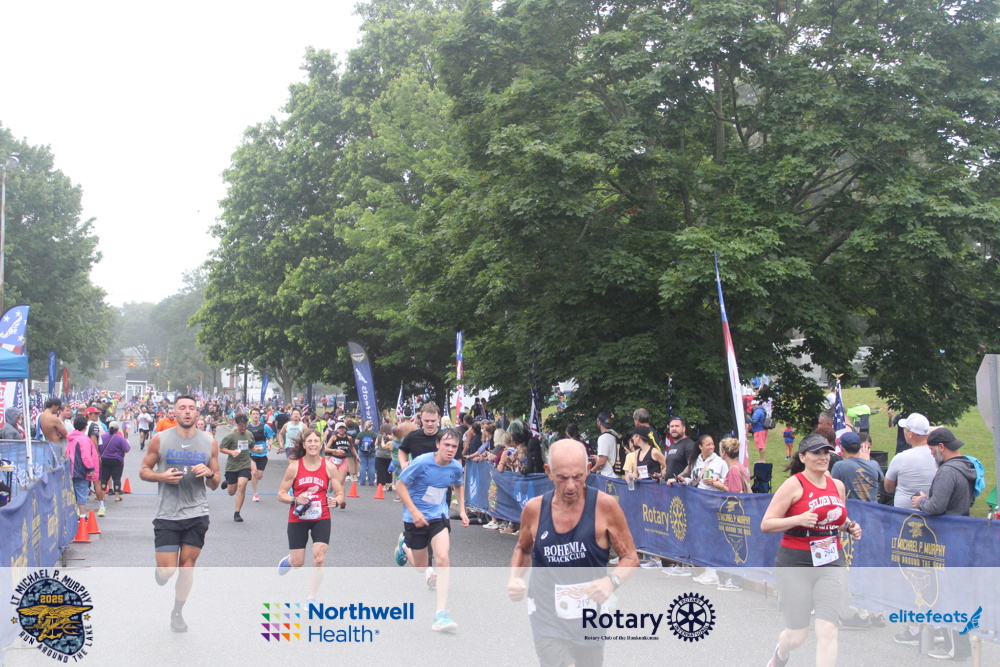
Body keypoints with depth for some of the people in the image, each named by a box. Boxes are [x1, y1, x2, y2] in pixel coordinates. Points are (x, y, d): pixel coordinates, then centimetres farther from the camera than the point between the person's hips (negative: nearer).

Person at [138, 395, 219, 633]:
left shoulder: (209, 442, 5)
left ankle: (177, 613, 23)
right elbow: (143, 471, 6)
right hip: (167, 514, -1)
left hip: (197, 515, 2)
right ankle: (158, 574, 32)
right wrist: (162, 476, -13)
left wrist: (209, 473, -12)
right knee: (166, 572, -5)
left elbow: (215, 485, 10)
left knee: (187, 564, 5)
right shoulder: (160, 439, 0)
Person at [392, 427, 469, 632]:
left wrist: (462, 510, 8)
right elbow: (400, 485, -13)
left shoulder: (456, 467, -6)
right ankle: (404, 544, 48)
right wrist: (414, 511, -22)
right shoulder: (421, 462, -21)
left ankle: (441, 614, -18)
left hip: (439, 516, 2)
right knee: (421, 567, 12)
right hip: (416, 517, -2)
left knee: (442, 559, -20)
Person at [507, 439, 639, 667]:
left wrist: (612, 581, -23)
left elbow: (630, 557, -3)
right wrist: (514, 578, -4)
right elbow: (523, 549, 15)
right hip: (547, 616, 0)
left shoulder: (604, 505, -12)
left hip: (590, 614, 1)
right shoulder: (534, 509, -5)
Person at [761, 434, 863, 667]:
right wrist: (797, 519, -25)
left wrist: (850, 527, 6)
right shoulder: (794, 484, -8)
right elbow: (766, 524, -11)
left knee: (828, 630, -10)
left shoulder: (838, 485, 10)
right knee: (797, 635, 5)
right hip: (795, 563, -4)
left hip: (832, 562, 4)